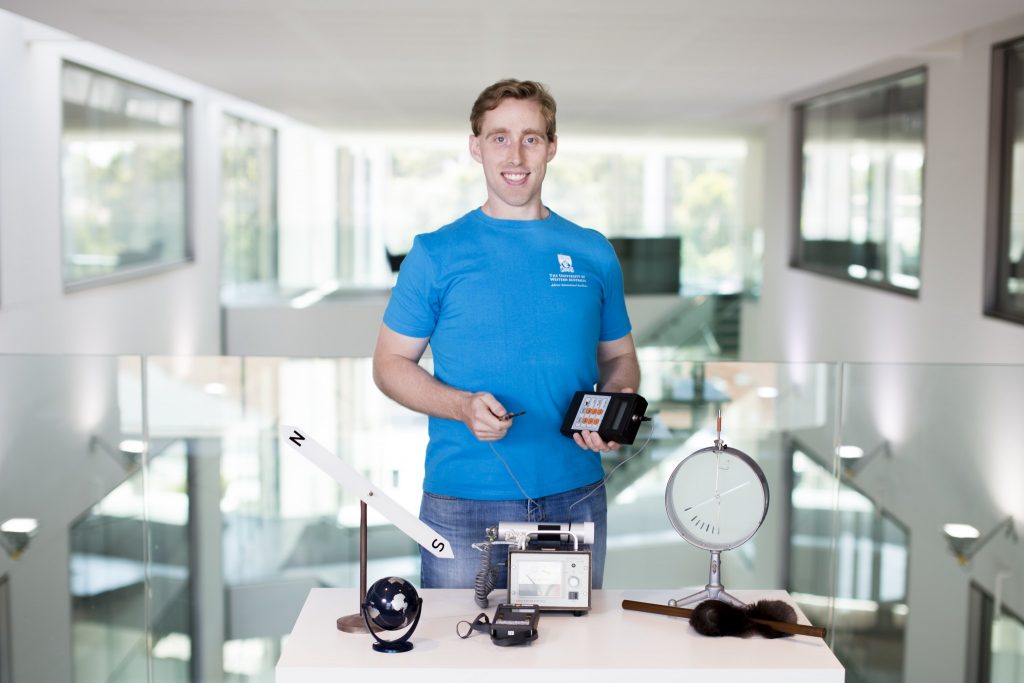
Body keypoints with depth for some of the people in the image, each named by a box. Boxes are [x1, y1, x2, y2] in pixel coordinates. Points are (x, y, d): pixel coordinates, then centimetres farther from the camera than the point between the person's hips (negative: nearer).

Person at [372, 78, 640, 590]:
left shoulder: (594, 255, 7)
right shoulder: (436, 254, 1)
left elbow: (619, 359, 15)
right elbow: (391, 363, 3)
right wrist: (464, 406, -15)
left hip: (575, 498, 2)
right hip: (462, 503, -2)